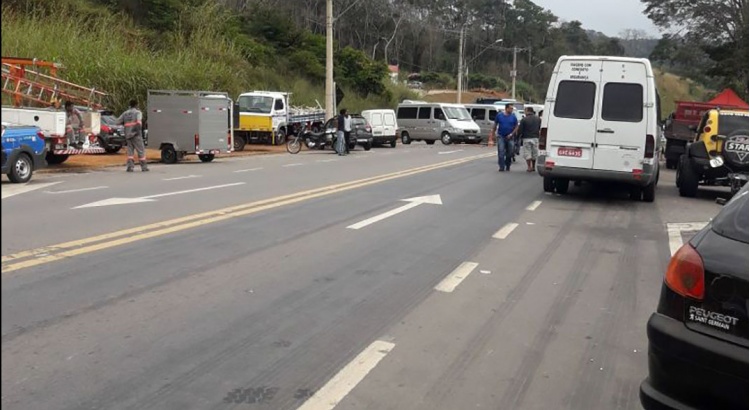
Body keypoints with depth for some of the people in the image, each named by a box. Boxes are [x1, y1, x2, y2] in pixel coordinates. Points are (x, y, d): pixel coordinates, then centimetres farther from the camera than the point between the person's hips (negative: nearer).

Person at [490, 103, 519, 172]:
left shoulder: (513, 116, 0)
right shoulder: (499, 115, 0)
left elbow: (516, 127, 4)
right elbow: (495, 125, 9)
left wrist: (511, 134, -8)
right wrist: (493, 134, 8)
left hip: (509, 137, 1)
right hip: (501, 136, -1)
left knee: (510, 153, 6)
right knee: (501, 152, -9)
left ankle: (508, 166, 21)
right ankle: (502, 167, -8)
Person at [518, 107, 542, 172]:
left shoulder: (524, 119, -8)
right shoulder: (538, 119, 6)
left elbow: (520, 130, -7)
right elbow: (540, 128, 11)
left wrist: (519, 137, 6)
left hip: (526, 138, -4)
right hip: (535, 138, 4)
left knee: (527, 154, 1)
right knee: (534, 153, 13)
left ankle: (529, 167, -5)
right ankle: (533, 167, 20)